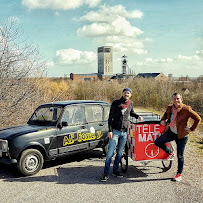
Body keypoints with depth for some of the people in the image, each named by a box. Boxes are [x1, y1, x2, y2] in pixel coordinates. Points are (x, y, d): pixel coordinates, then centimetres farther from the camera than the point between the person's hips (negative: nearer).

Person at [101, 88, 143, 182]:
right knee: (110, 152, -8)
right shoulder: (116, 103, -3)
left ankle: (115, 170, 24)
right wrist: (110, 130, -10)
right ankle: (106, 174, -4)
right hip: (115, 131, -4)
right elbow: (110, 117, -3)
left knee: (120, 152, 10)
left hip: (124, 132, 4)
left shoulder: (130, 103, 10)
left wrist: (137, 116, 12)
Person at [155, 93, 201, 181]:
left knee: (180, 156, 3)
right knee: (157, 142, -7)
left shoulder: (186, 109, -15)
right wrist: (163, 120, 6)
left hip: (181, 135, -5)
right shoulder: (170, 107, 1)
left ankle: (179, 174, 20)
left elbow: (198, 118, -12)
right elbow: (166, 114, 24)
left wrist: (192, 129, -12)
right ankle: (170, 153, 19)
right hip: (171, 132, 5)